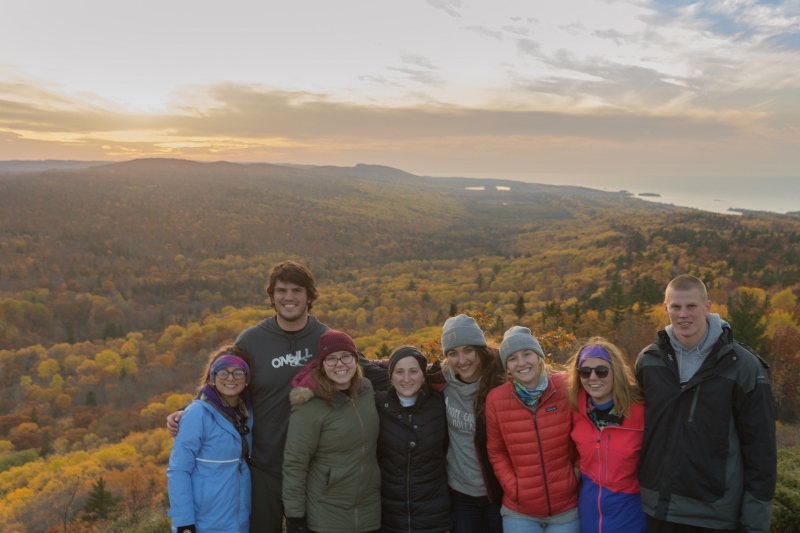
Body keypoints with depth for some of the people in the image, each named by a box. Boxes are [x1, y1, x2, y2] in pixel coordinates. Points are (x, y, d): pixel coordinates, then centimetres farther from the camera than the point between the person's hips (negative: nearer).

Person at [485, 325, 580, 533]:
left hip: (566, 507, 0)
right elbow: (496, 452, 3)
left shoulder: (567, 387, -11)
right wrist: (512, 486, -6)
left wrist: (577, 474, -2)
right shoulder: (496, 399, -8)